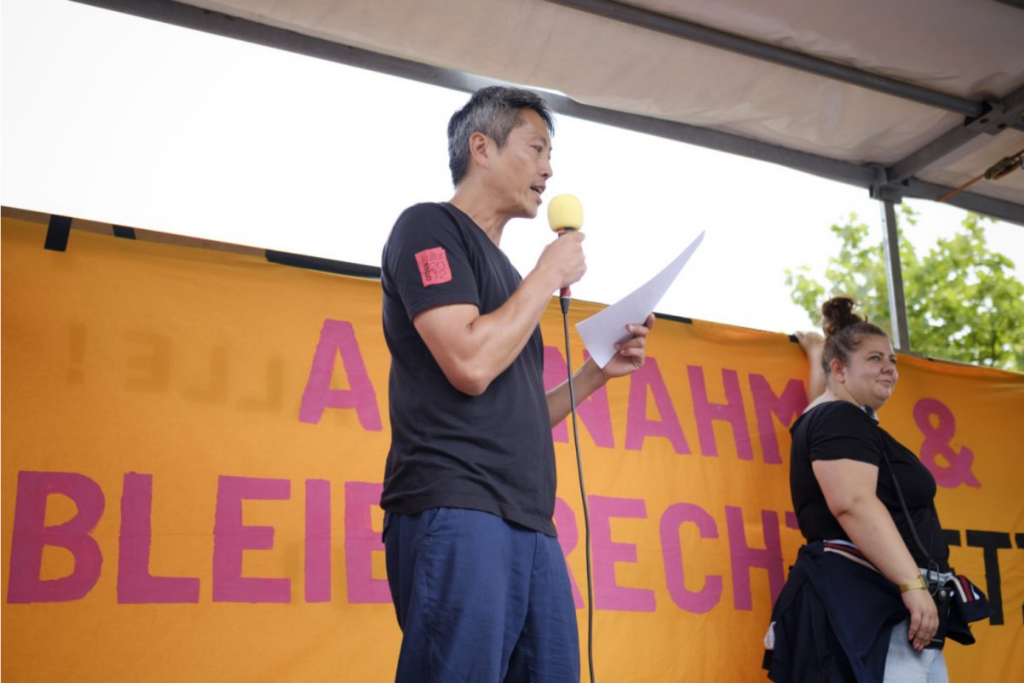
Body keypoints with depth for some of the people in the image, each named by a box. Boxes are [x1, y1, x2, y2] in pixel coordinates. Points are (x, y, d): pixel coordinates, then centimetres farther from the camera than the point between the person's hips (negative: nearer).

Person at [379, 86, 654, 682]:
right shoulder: (429, 227, 1)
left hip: (531, 525, 9)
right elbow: (470, 363, -15)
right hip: (454, 514, -9)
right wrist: (550, 274, -3)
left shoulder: (499, 267, 26)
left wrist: (597, 373, 14)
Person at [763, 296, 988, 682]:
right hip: (861, 604, -11)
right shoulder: (838, 418, -8)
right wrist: (912, 583, -25)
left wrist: (816, 349, 63)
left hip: (888, 606, 11)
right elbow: (853, 504, -22)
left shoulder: (846, 418, 23)